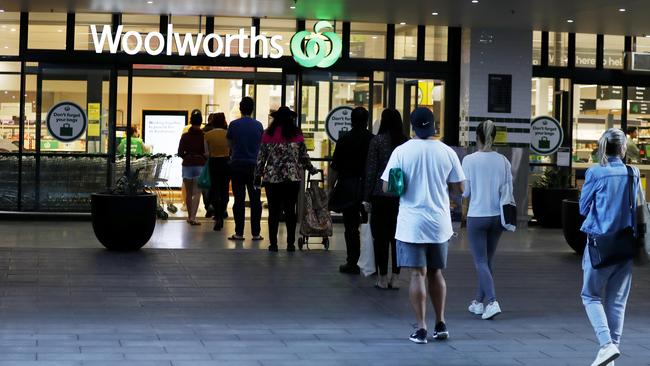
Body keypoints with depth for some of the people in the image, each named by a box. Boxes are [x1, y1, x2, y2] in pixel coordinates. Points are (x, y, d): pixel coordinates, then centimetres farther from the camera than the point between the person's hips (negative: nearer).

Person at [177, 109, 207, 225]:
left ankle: (190, 216, 23)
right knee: (197, 193, -3)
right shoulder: (204, 136, -6)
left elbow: (180, 153, -3)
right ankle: (193, 217, -16)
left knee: (188, 193, 14)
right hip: (200, 165, -2)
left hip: (187, 165, 2)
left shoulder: (185, 136, -2)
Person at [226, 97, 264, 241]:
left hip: (237, 165, -1)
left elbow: (230, 144, 9)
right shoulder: (258, 125, 0)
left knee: (239, 200, 2)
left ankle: (239, 233, 1)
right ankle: (256, 233, 5)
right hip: (254, 165, 1)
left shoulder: (234, 125, -4)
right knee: (255, 200, 5)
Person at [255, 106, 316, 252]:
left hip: (271, 177, 0)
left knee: (274, 211, 5)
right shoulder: (297, 135, 0)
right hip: (292, 178, 0)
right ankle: (290, 243, 7)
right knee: (290, 210, 6)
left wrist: (258, 175, 11)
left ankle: (273, 243, 6)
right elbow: (304, 156, 7)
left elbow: (261, 156, 2)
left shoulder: (268, 135, 0)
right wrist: (311, 169, 24)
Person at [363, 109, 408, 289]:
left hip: (381, 193, -3)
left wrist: (367, 197, 1)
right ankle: (395, 277, 10)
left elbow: (371, 169, -4)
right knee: (397, 236, 8)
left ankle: (383, 278, 3)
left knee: (380, 236, 2)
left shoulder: (377, 140, -5)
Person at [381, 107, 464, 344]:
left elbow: (387, 187, -6)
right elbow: (458, 189, 3)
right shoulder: (447, 152, -2)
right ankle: (440, 325, 17)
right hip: (439, 224, 2)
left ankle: (421, 328, -1)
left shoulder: (402, 151, -7)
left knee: (418, 274, 0)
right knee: (436, 272, 16)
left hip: (411, 224, -2)